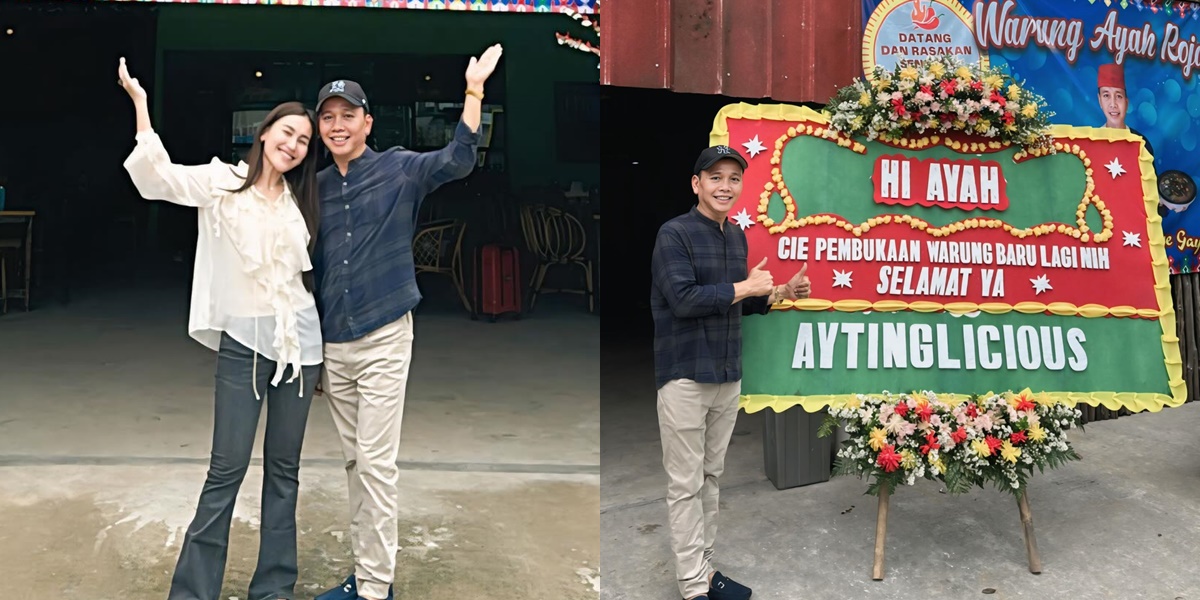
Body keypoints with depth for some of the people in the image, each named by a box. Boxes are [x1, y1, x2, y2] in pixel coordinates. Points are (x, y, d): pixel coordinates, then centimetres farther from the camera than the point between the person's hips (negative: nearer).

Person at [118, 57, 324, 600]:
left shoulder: (298, 202, 10)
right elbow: (158, 177, -15)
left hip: (298, 339, 4)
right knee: (227, 469, -3)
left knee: (284, 467, 9)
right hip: (242, 340, -3)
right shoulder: (222, 183, 0)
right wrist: (139, 103, -19)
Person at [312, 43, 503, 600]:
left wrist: (474, 89, -26)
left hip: (383, 339, -5)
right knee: (354, 462, 12)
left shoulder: (399, 169, -2)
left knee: (377, 464, -4)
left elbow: (457, 160, -20)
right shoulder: (315, 187, 10)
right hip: (332, 344, 5)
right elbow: (310, 267, 15)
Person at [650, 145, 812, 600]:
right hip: (685, 376, -7)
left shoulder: (737, 236, 12)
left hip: (728, 375, 7)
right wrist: (744, 287, -12)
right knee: (686, 484, 0)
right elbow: (682, 298, -21)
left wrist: (782, 292, 7)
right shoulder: (674, 234, -10)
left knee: (712, 477, 14)